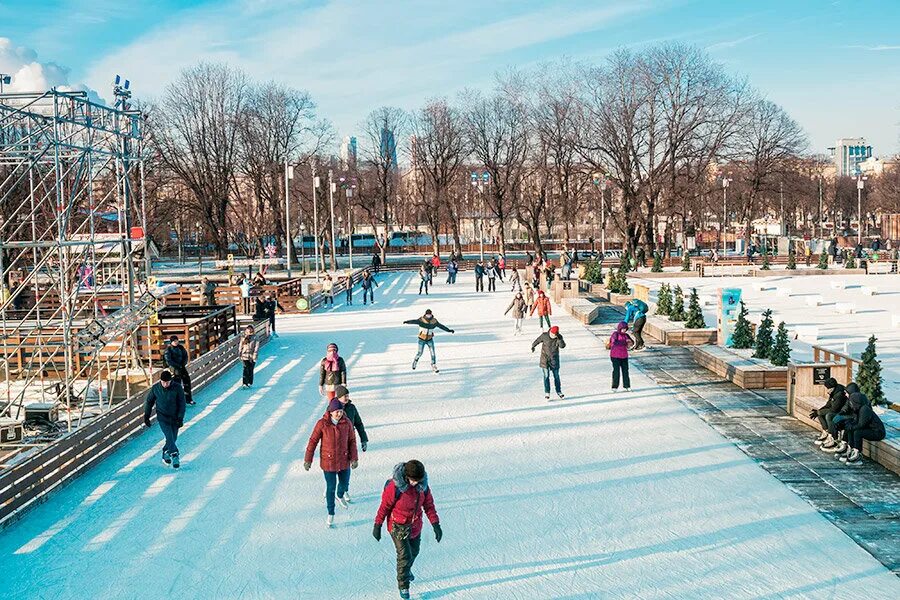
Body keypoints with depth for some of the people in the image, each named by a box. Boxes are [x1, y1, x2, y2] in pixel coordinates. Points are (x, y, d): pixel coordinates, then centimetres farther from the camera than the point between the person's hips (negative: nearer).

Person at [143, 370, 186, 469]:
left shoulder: (177, 387, -12)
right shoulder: (155, 388, -8)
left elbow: (182, 404, -7)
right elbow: (149, 401, 6)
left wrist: (180, 418, -11)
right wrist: (146, 416, 7)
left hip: (175, 417, 1)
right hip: (162, 417, -1)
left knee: (173, 438, 6)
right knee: (169, 436, -17)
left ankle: (166, 453, 29)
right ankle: (175, 455, -15)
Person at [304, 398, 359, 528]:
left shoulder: (346, 422, -11)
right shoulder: (322, 424, -19)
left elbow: (352, 440, -2)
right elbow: (313, 441, -11)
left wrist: (354, 458, -5)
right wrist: (308, 460, -6)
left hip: (344, 460, 3)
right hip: (328, 461, -3)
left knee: (344, 483, 20)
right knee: (331, 487, 5)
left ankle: (340, 496, 56)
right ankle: (330, 514, 24)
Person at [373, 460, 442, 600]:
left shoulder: (423, 485, -13)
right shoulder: (394, 487, -28)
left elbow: (429, 505, -3)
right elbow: (384, 506, -16)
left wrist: (435, 524, -8)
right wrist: (377, 525, -8)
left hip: (415, 526, 5)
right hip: (398, 527, -5)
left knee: (414, 552, 22)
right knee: (405, 556, -7)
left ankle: (406, 570, 53)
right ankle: (403, 585, 16)